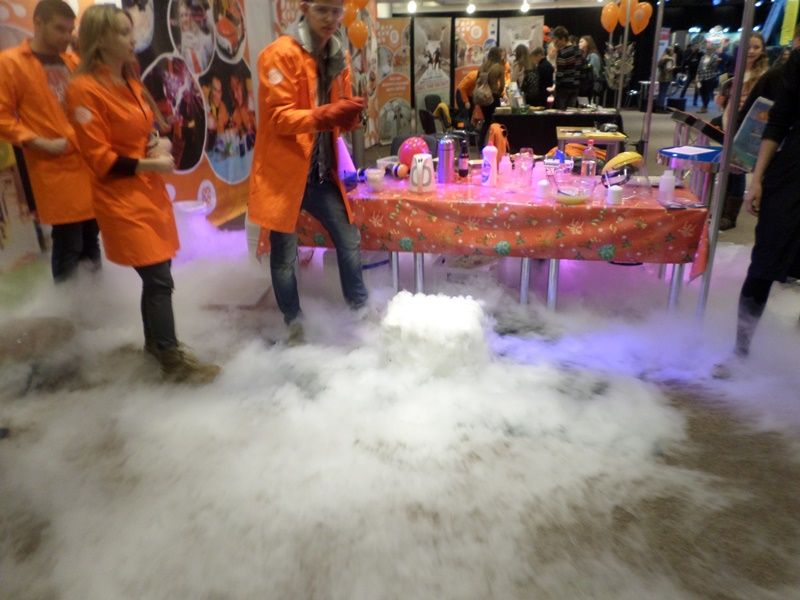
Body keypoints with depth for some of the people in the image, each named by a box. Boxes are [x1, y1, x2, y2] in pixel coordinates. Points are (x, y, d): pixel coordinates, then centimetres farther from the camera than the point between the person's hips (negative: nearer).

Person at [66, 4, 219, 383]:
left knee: (155, 276, 14)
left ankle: (155, 341, 31)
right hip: (121, 200, -8)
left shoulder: (130, 84, 12)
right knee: (159, 279, -7)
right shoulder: (84, 90, -14)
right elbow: (99, 158, -15)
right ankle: (172, 360, 4)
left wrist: (160, 146, 2)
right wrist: (149, 164, -17)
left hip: (149, 192, 8)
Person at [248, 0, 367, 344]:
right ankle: (294, 328, 17)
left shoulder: (338, 56, 12)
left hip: (321, 173, 6)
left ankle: (360, 313, 25)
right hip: (284, 172, -6)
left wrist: (350, 116, -8)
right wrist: (323, 116, -33)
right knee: (285, 256, 1)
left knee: (349, 241, 9)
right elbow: (279, 117, -16)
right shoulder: (280, 54, -10)